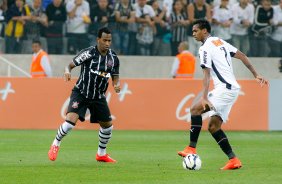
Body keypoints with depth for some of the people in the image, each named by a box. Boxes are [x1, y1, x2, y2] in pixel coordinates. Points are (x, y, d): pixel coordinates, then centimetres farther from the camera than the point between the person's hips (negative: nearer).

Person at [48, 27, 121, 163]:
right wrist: (67, 71, -34)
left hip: (99, 96, 5)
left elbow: (115, 77, 9)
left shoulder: (113, 57, -2)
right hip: (81, 93, -5)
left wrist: (116, 85, -13)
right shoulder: (88, 53, -15)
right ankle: (55, 144, 1)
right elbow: (70, 65, -11)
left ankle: (101, 154, 33)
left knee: (107, 125, 10)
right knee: (71, 119, -23)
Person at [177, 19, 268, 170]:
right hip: (232, 88, 10)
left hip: (225, 88, -10)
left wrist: (204, 98, -25)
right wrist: (256, 75, 22)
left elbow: (207, 74, -18)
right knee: (213, 126, 7)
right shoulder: (220, 42, 19)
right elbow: (242, 56, 20)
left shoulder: (205, 48, -8)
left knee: (196, 109, -18)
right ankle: (233, 160, 1)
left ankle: (191, 149, -22)